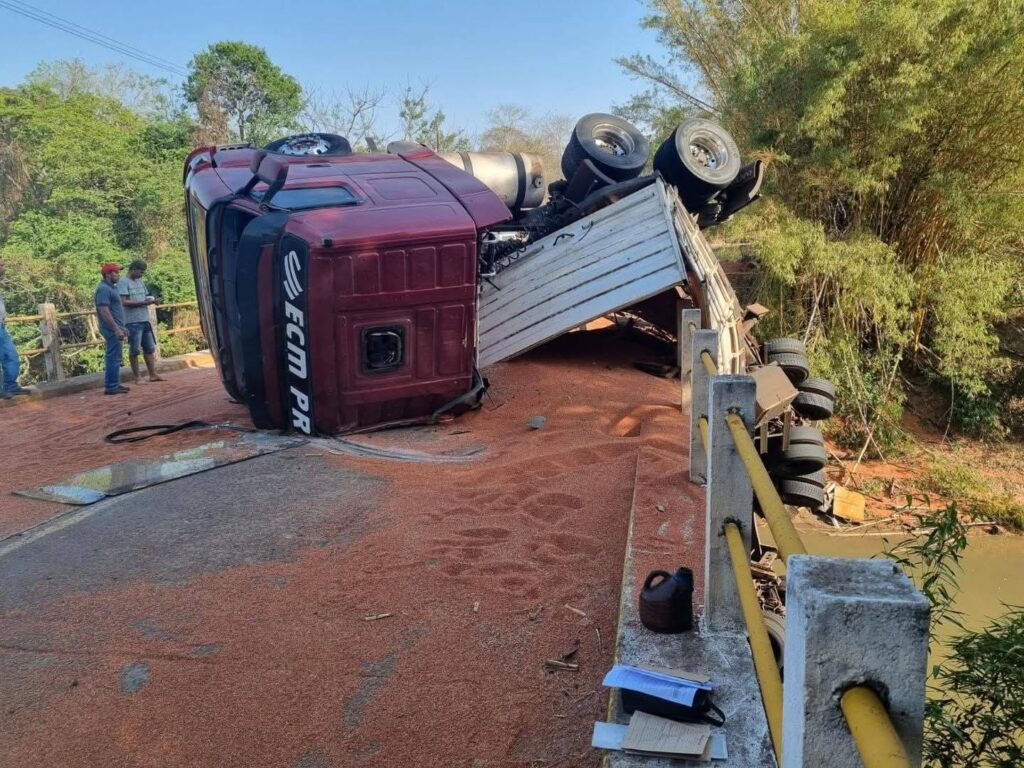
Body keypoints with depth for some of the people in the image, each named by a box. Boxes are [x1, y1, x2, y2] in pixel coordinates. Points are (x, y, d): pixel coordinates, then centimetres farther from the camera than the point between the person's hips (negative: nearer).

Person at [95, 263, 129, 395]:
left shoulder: (111, 287, 17)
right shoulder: (104, 289, -15)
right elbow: (104, 311, -23)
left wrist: (122, 327, 23)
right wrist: (116, 329, -25)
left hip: (115, 328, 10)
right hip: (112, 329, -10)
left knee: (115, 357, 13)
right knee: (114, 357, -8)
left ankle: (114, 384, 19)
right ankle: (111, 387, -6)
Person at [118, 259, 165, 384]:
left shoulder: (140, 282, 16)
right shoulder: (123, 282, -8)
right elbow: (124, 302, -16)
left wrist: (150, 300, -3)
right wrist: (143, 303, -19)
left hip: (145, 320, 8)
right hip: (132, 322, -8)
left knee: (150, 348, 9)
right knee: (134, 350, 0)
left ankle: (153, 374, 14)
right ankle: (136, 376, 8)